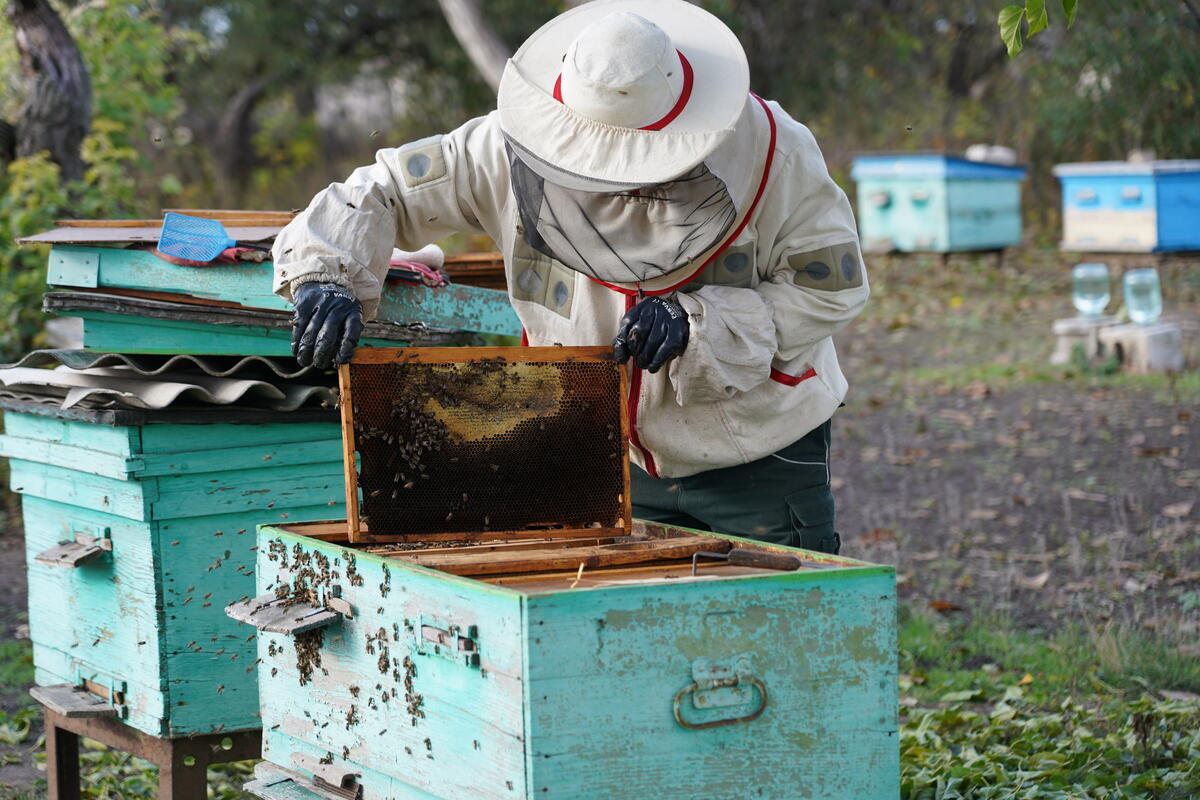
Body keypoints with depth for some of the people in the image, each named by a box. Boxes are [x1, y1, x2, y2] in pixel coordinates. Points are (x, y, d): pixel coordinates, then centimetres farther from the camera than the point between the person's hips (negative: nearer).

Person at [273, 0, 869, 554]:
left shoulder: (770, 152, -23)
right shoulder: (513, 150, -17)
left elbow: (832, 286, -17)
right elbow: (387, 189, -8)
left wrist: (696, 322, -28)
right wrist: (328, 275, -27)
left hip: (762, 457, -2)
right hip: (620, 456, 3)